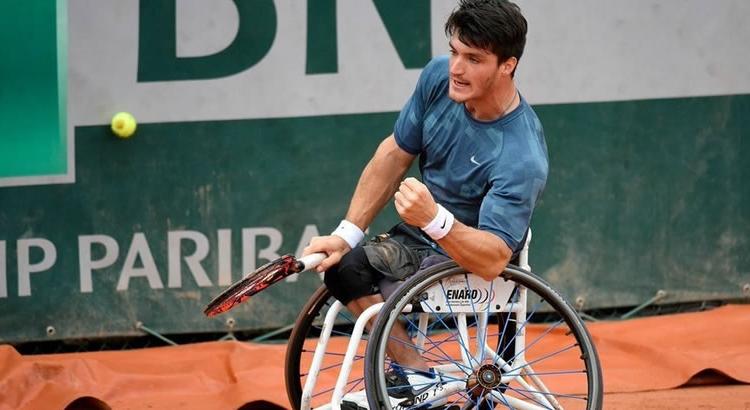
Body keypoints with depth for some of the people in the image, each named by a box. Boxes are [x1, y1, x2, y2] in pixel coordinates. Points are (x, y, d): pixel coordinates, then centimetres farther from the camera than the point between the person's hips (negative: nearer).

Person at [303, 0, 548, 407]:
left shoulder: (522, 158, -29)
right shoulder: (439, 77, -10)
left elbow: (492, 260, -33)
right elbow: (394, 155, 3)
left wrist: (433, 219, -49)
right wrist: (347, 233, -3)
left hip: (467, 259, -7)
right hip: (418, 236, 8)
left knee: (351, 266, -27)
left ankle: (413, 375, -12)